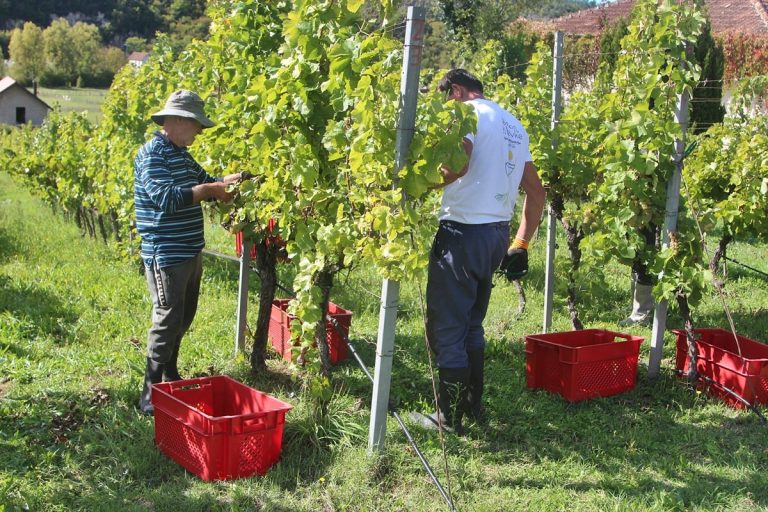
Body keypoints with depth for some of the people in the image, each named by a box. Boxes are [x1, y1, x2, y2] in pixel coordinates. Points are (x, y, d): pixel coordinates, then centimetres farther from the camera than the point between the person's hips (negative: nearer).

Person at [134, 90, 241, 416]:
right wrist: (207, 190, -22)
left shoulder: (181, 155, 13)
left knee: (183, 318, 19)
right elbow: (164, 198, -28)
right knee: (167, 322, -7)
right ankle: (151, 394, 1)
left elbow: (208, 182, 21)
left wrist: (230, 180, 2)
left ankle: (170, 375, 36)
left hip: (190, 252, 10)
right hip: (166, 254, -10)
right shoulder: (152, 153, -15)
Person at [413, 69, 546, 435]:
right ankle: (474, 405, 28)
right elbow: (536, 192, 19)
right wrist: (521, 245, 20)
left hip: (464, 230, -9)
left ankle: (450, 418, 7)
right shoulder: (514, 125, 19)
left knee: (446, 328, 0)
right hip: (498, 234, 9)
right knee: (471, 324, 20)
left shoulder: (469, 112, -6)